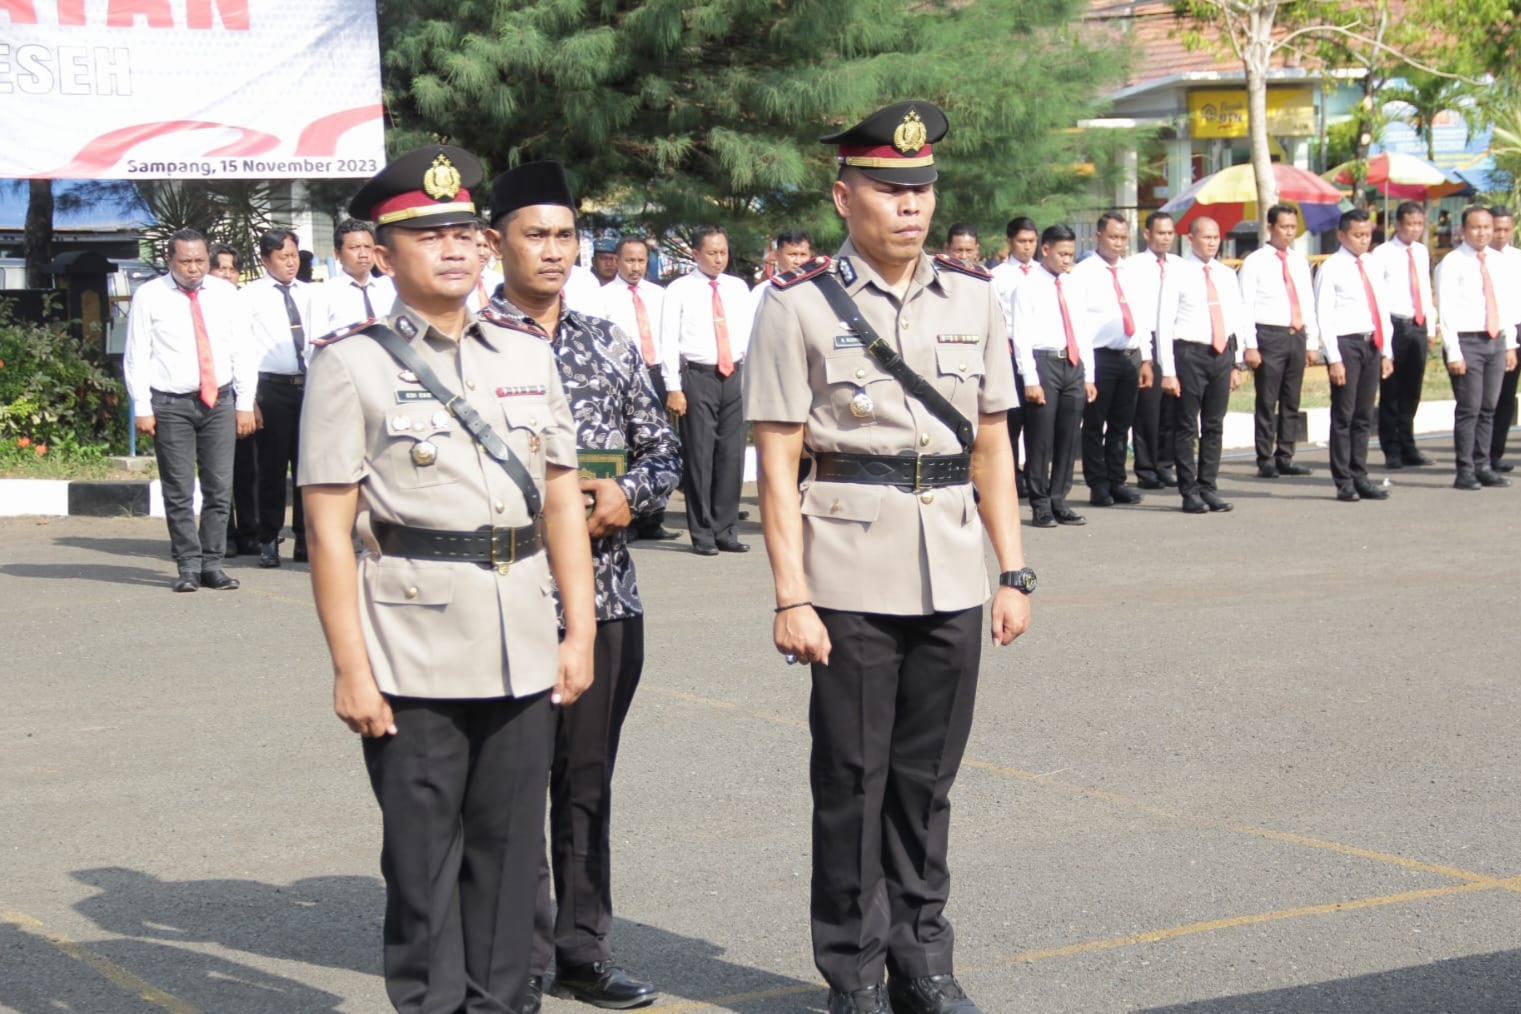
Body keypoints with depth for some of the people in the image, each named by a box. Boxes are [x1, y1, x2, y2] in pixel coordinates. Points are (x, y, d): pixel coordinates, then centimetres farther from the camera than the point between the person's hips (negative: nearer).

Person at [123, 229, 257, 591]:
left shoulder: (225, 293, 9)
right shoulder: (149, 296, 1)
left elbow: (242, 350, 10)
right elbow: (136, 356, 1)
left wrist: (245, 403, 5)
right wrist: (141, 407, -6)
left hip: (219, 401, 2)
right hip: (170, 404, -2)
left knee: (219, 489, 1)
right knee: (179, 493, -1)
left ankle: (212, 564, 8)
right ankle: (188, 566, 5)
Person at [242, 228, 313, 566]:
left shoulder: (308, 294, 13)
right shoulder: (251, 294, 0)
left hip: (308, 384, 4)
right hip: (271, 386, -4)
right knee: (271, 467, 0)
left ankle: (305, 540, 13)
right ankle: (268, 542, 9)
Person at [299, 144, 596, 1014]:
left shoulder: (530, 356, 11)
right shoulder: (352, 365, -2)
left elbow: (563, 504, 13)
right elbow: (330, 531, -6)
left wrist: (579, 633, 7)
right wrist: (350, 670, -10)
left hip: (523, 649, 4)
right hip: (412, 654, -4)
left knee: (509, 852, 10)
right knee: (423, 862, 3)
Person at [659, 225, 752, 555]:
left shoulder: (738, 288, 13)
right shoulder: (679, 290, 0)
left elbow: (748, 335, 16)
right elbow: (669, 341, -3)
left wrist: (750, 375, 9)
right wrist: (673, 387, -10)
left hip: (734, 376, 4)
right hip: (697, 376, -4)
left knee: (732, 455, 5)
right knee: (699, 456, -2)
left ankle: (726, 531, 14)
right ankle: (702, 534, 5)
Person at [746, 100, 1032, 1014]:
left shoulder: (974, 298, 9)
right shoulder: (800, 306, -3)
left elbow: (993, 448, 13)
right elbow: (778, 463, -5)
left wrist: (1014, 574, 8)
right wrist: (791, 597, -10)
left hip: (952, 578, 3)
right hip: (850, 576, -3)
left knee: (928, 777, 11)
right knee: (852, 780, 4)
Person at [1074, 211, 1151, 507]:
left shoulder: (1131, 272, 15)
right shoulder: (1083, 273, -4)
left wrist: (1146, 358, 11)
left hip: (1131, 356, 6)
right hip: (1100, 357, -6)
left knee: (1121, 424, 11)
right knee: (1095, 425, 1)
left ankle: (1116, 482, 19)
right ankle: (1098, 485, 8)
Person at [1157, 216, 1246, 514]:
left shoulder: (1226, 275, 11)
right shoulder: (1176, 276, -4)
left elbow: (1238, 320, 16)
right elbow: (1164, 324, -7)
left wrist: (1236, 364, 11)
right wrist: (1168, 371, -13)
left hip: (1222, 353, 5)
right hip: (1190, 353, -5)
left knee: (1215, 425, 8)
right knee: (1187, 426, 0)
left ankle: (1209, 488, 15)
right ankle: (1189, 492, 6)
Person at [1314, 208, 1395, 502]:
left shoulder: (1372, 267, 14)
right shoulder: (1331, 268, -6)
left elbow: (1383, 310, 17)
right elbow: (1324, 316, -10)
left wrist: (1387, 352, 10)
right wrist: (1334, 358, -15)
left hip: (1372, 345, 6)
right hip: (1346, 344, -6)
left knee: (1364, 416, 10)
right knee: (1343, 416, -2)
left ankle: (1359, 478, 15)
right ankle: (1344, 482, 2)